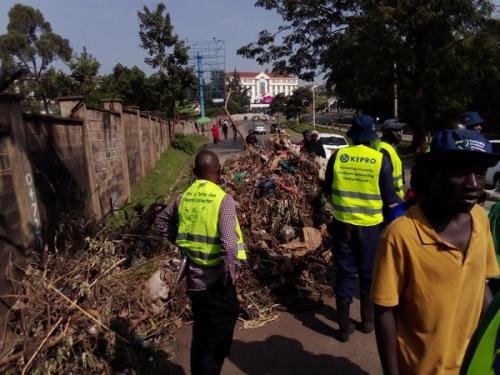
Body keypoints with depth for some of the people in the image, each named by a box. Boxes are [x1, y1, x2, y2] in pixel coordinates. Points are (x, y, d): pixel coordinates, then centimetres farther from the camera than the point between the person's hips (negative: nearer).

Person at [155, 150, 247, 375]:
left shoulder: (184, 198, 1)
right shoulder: (223, 200, -19)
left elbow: (162, 222, 17)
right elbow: (229, 243, -29)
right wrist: (231, 275, -16)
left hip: (194, 281, 6)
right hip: (217, 284, -6)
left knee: (199, 337, 24)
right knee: (217, 343, 11)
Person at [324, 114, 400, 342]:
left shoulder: (338, 156, -5)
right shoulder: (381, 159, -10)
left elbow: (328, 189, 6)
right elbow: (389, 197, -6)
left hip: (342, 222, 1)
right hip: (370, 224, -1)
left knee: (345, 273, 11)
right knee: (368, 273, 17)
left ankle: (344, 327, 18)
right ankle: (367, 321, 32)